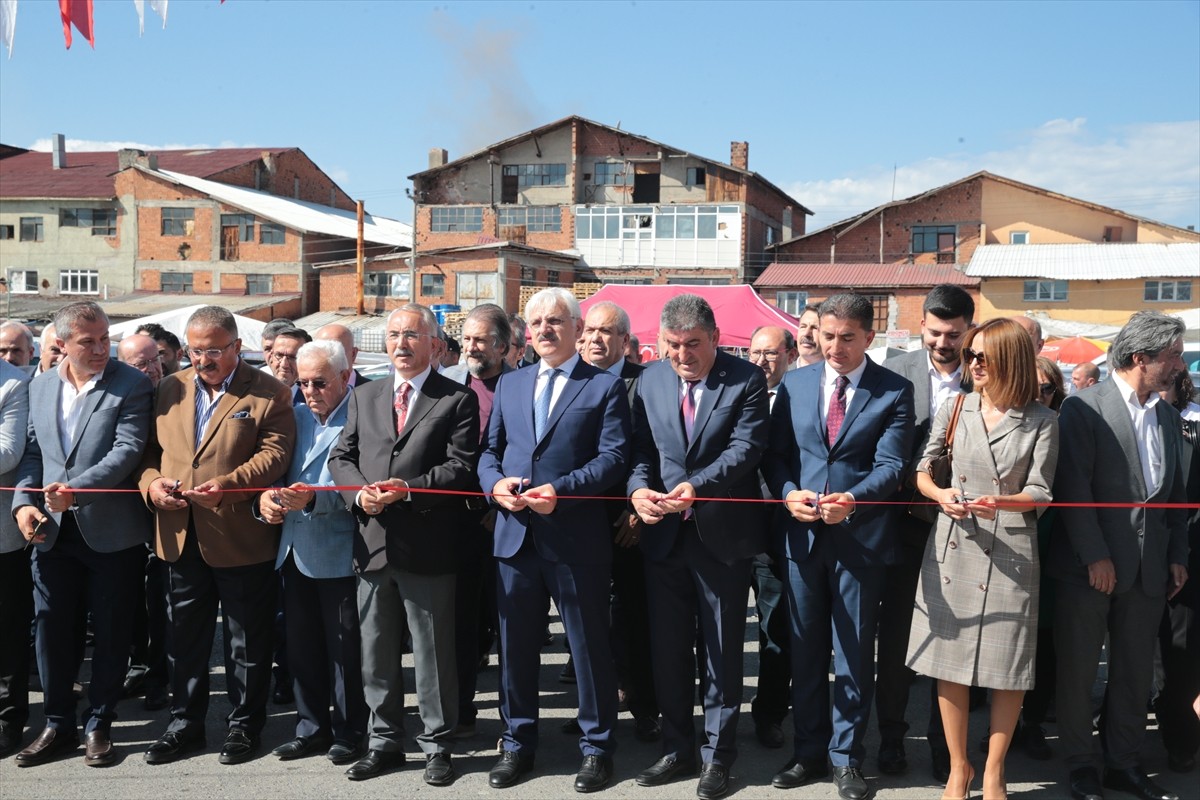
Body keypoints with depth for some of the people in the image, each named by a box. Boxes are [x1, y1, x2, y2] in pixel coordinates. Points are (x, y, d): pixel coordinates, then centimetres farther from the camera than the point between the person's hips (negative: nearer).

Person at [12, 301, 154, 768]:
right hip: (52, 531, 4)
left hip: (111, 532, -4)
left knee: (110, 632, 6)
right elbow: (32, 451, 10)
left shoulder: (131, 386, -6)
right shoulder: (40, 387, 9)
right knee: (51, 629, 10)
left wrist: (76, 490, -25)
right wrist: (23, 502, -5)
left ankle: (98, 726, 21)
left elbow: (127, 449, -15)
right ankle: (58, 726, 25)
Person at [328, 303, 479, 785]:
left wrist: (408, 490, -19)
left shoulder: (457, 400, 0)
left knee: (433, 654, 5)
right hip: (373, 542, 5)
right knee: (377, 653, 13)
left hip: (427, 546, -4)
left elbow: (461, 466, -9)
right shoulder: (364, 398, 15)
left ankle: (437, 746, 19)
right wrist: (360, 493, -8)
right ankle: (385, 743, 27)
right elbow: (341, 457, 12)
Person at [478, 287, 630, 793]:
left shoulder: (605, 387, 0)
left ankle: (596, 747, 21)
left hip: (577, 539, -4)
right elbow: (489, 450, 14)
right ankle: (517, 743, 27)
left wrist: (560, 491, -20)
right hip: (515, 535, 5)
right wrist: (494, 482, -8)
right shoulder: (509, 385, 15)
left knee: (589, 646, 6)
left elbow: (614, 457, -10)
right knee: (515, 645, 12)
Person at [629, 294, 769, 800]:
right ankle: (677, 750, 28)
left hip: (722, 535, -4)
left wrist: (695, 486, -31)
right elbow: (640, 450, 3)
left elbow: (745, 448, -17)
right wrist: (639, 488, -18)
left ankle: (717, 756, 22)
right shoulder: (650, 380, 5)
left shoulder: (746, 380, -7)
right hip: (664, 535, 4)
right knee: (667, 649, 13)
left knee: (722, 652, 8)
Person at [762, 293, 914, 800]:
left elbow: (890, 465, -11)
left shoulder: (894, 391, -2)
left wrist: (853, 500, -28)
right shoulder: (794, 384, 7)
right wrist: (788, 492, -13)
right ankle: (809, 753, 27)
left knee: (854, 653, 8)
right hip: (801, 534, 3)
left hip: (861, 538, -3)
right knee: (805, 650, 13)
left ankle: (846, 758, 22)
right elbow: (776, 454, 6)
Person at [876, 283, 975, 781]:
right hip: (907, 521, 0)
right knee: (895, 633, 9)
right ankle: (891, 735, 25)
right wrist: (914, 480, -10)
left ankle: (943, 743, 23)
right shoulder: (896, 372, -1)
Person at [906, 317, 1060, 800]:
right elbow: (922, 471, 7)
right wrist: (941, 495, -13)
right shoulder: (953, 410, 3)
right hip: (953, 548, 2)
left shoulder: (1042, 422, -2)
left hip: (1011, 552, -1)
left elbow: (1040, 494, -4)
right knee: (949, 660, 5)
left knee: (1008, 669, 5)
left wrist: (1001, 502, -23)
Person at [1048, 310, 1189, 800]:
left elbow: (1176, 493, 16)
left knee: (1135, 670, 12)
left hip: (1148, 570, 6)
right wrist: (1095, 556, -15)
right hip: (1088, 566, -6)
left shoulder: (1167, 416, 12)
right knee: (1078, 668, 5)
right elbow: (1073, 489, -13)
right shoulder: (1084, 409, -9)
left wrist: (1177, 556, 9)